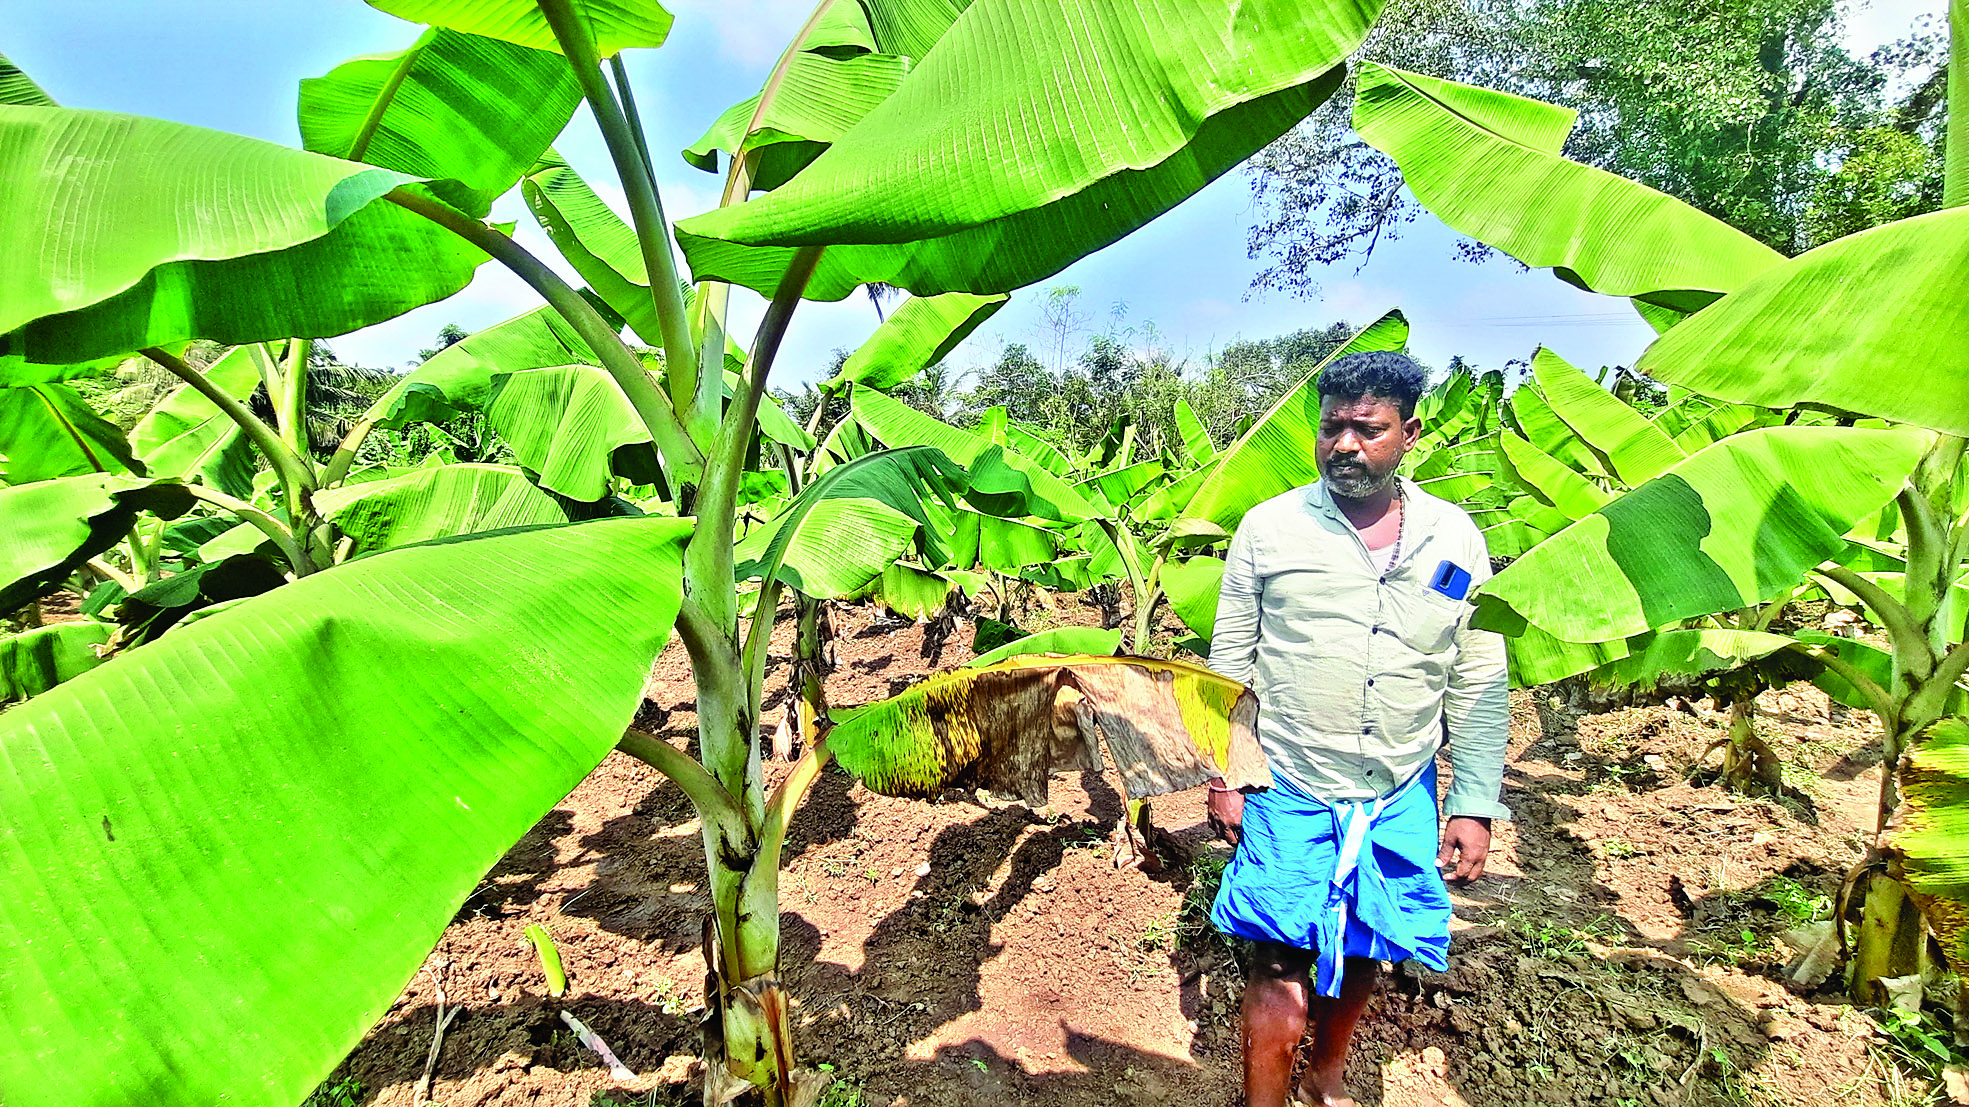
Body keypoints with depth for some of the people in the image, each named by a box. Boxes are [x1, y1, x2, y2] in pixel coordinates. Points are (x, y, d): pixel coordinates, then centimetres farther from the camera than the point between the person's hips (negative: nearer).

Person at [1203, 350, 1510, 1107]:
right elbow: (1229, 659, -1)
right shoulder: (1269, 527, -5)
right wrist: (1223, 774, -1)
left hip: (1402, 797, 3)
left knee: (1361, 957, 18)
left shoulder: (1454, 537, 1)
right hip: (1288, 789, -2)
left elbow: (1480, 680, 4)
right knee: (1281, 964, 0)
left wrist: (1474, 805, 2)